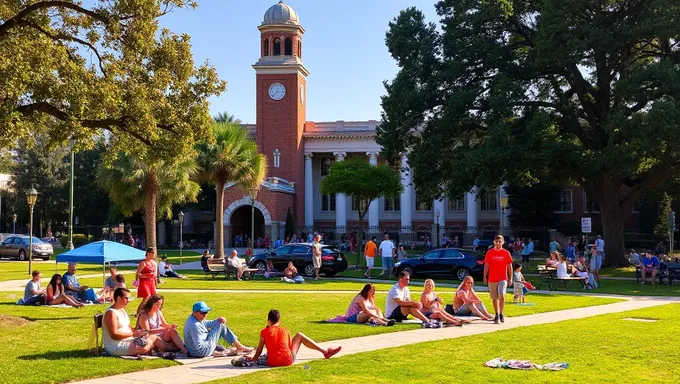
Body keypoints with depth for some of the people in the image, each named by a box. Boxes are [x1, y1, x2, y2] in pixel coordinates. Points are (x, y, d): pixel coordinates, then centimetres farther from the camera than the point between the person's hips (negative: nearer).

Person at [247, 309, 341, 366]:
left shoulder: (264, 332, 1)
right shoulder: (285, 331, 5)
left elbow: (260, 349, 5)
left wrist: (254, 359, 21)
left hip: (272, 363, 1)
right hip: (288, 361, -1)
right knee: (299, 335, 20)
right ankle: (325, 351, 25)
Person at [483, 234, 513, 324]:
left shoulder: (506, 253, 1)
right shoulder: (489, 252, 3)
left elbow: (509, 266, 5)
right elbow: (486, 265, 7)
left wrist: (511, 278, 3)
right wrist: (485, 277, 2)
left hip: (503, 279, -2)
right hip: (492, 279, 2)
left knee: (502, 295, -19)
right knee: (494, 298, 8)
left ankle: (501, 314, -4)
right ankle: (497, 315, 21)